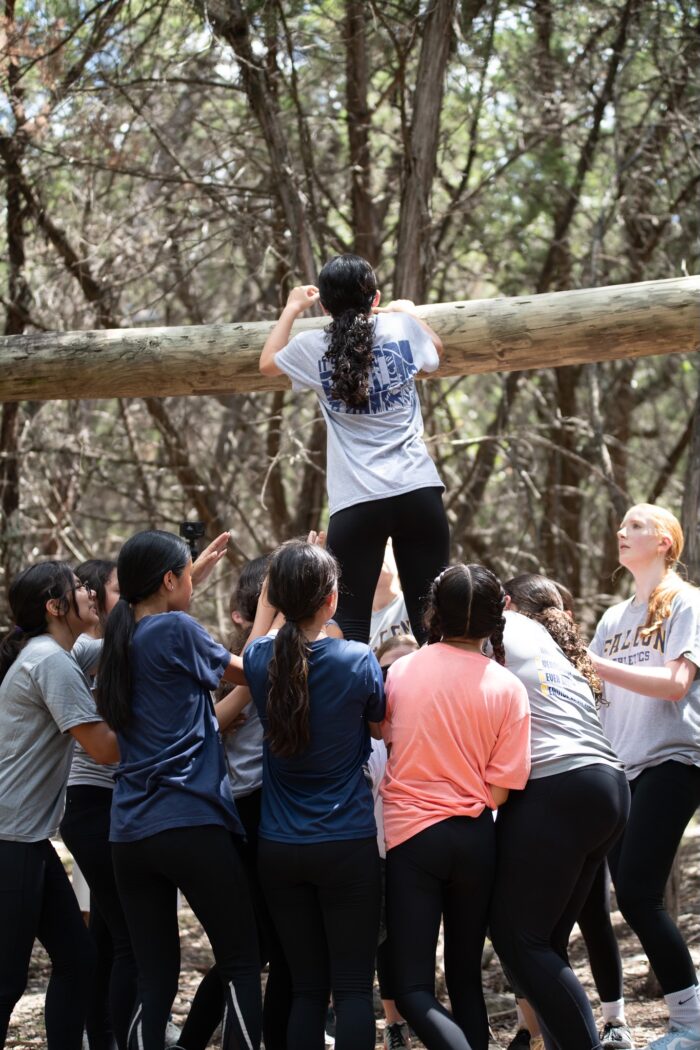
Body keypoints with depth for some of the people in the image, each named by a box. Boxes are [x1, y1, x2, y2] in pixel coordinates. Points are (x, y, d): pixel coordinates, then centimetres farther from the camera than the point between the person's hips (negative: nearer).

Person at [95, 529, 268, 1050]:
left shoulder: (122, 643, 16)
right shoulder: (176, 630, -7)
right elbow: (247, 670, 10)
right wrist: (270, 603, 20)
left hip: (130, 832, 7)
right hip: (190, 824, -7)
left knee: (155, 977, 6)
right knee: (242, 963, 2)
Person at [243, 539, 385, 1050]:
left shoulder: (261, 660, -2)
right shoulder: (358, 661, -11)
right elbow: (380, 722, 8)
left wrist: (283, 584, 24)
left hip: (279, 849, 4)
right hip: (348, 845, -4)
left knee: (307, 986, 10)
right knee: (353, 987, 0)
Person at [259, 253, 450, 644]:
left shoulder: (313, 348, 3)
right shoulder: (403, 326, 4)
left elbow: (268, 363, 26)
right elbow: (435, 353, 28)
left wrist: (292, 309, 37)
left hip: (356, 501, -1)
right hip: (419, 490, 1)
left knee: (351, 620, 0)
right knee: (428, 616, 4)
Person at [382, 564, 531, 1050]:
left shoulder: (401, 671, -3)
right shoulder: (508, 688, -6)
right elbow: (500, 789, -6)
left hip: (412, 833, -1)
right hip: (475, 837, 2)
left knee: (414, 989, -4)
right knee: (466, 976, 17)